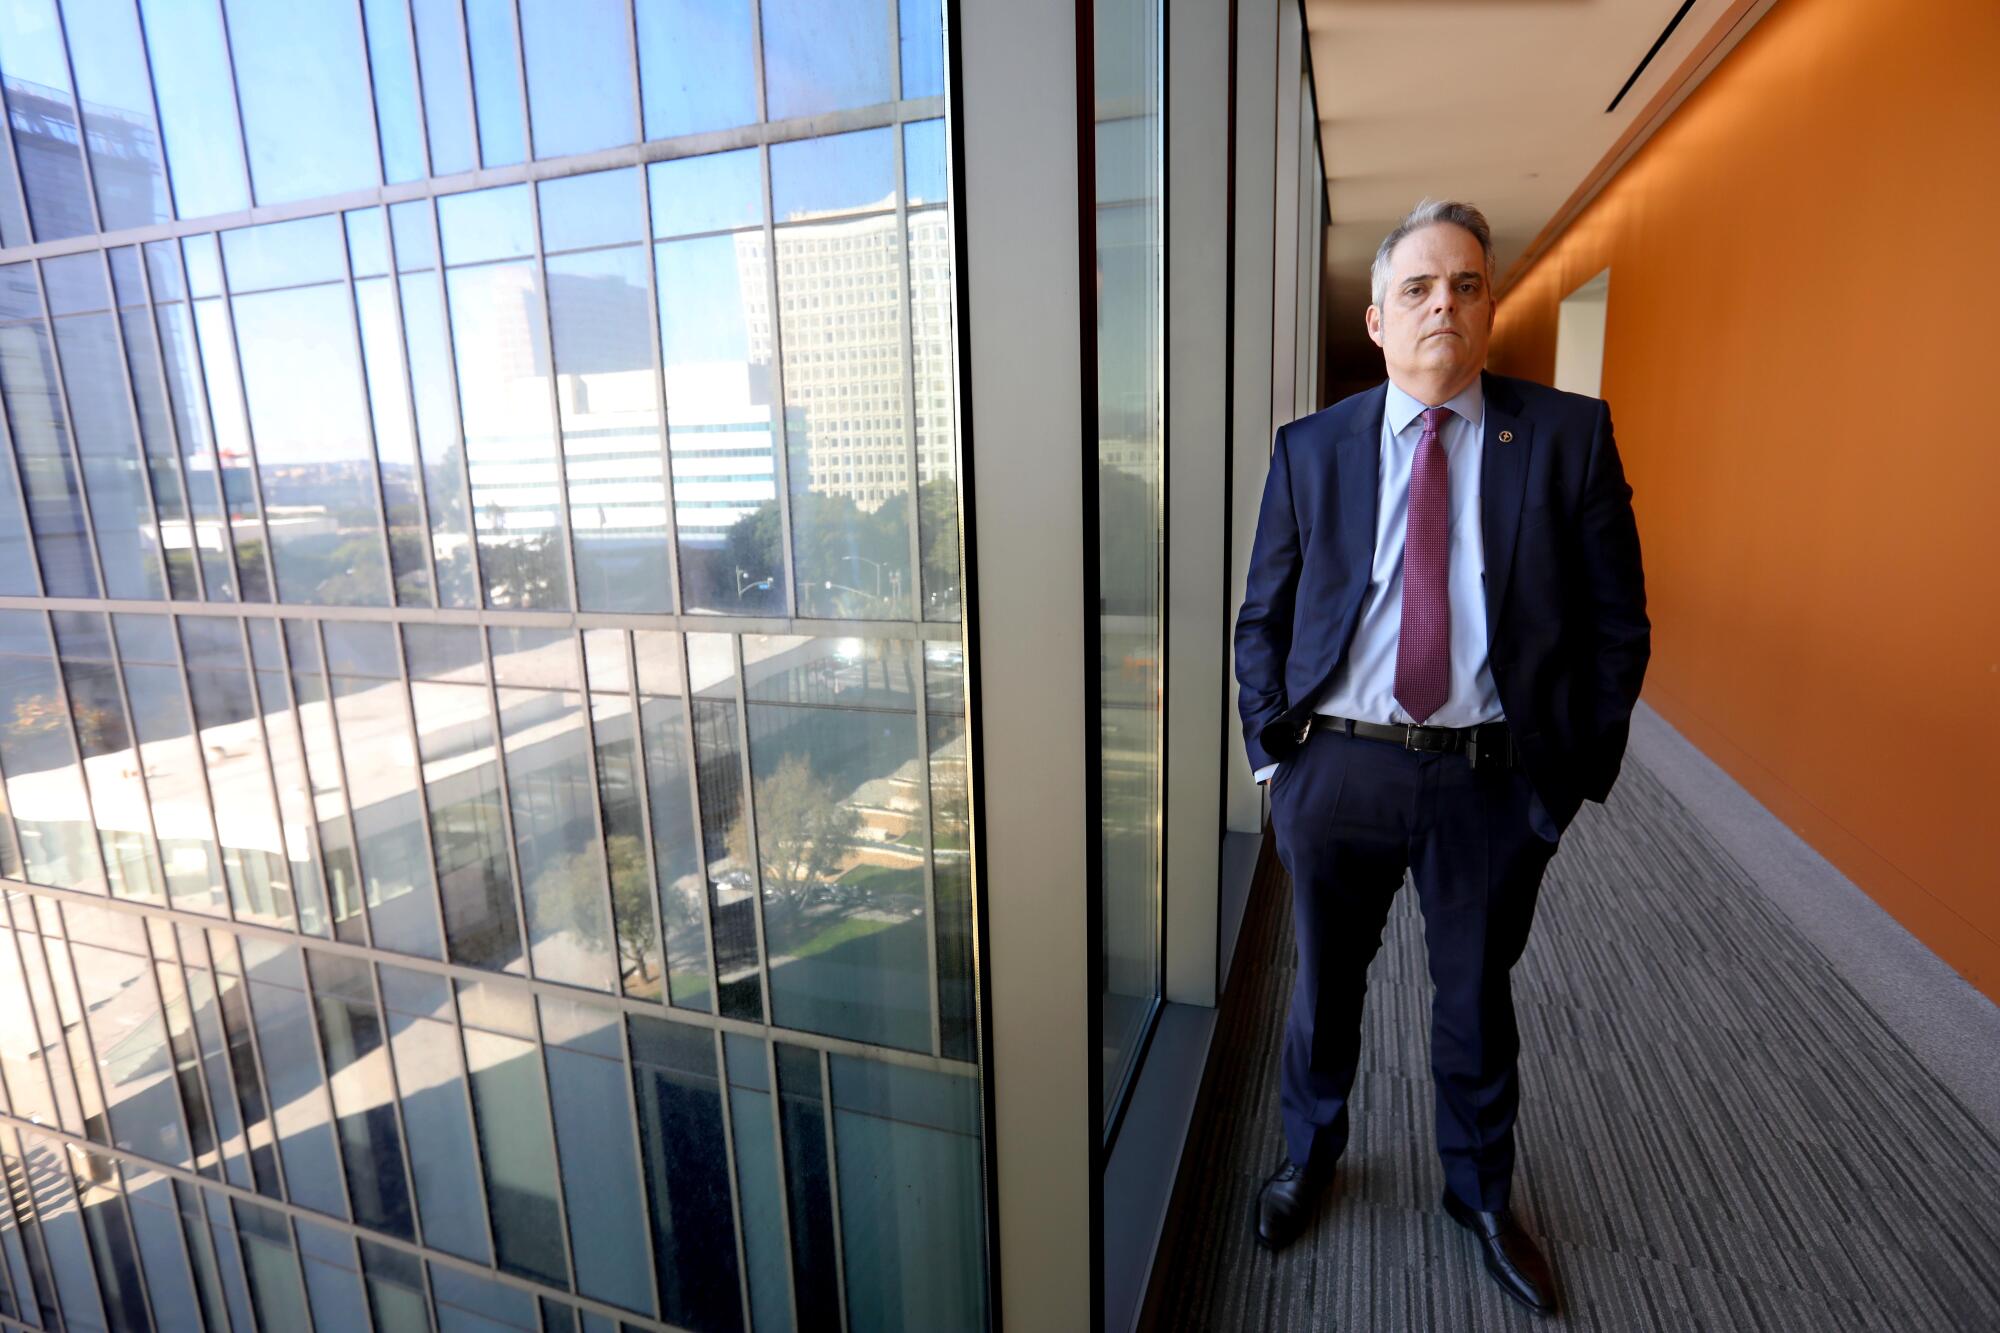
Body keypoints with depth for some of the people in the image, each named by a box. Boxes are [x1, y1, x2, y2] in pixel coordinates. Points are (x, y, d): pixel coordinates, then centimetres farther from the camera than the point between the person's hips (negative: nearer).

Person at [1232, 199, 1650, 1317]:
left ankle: (1482, 1193, 47)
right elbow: (1261, 618, 4)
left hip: (1493, 778, 0)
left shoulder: (1570, 435, -1)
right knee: (1326, 984, 19)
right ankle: (1311, 1155, 47)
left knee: (1478, 998, 20)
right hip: (1337, 767, 1)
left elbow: (1616, 623, 1)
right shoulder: (1310, 448, 1)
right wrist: (1272, 747, -3)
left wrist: (1579, 771, -5)